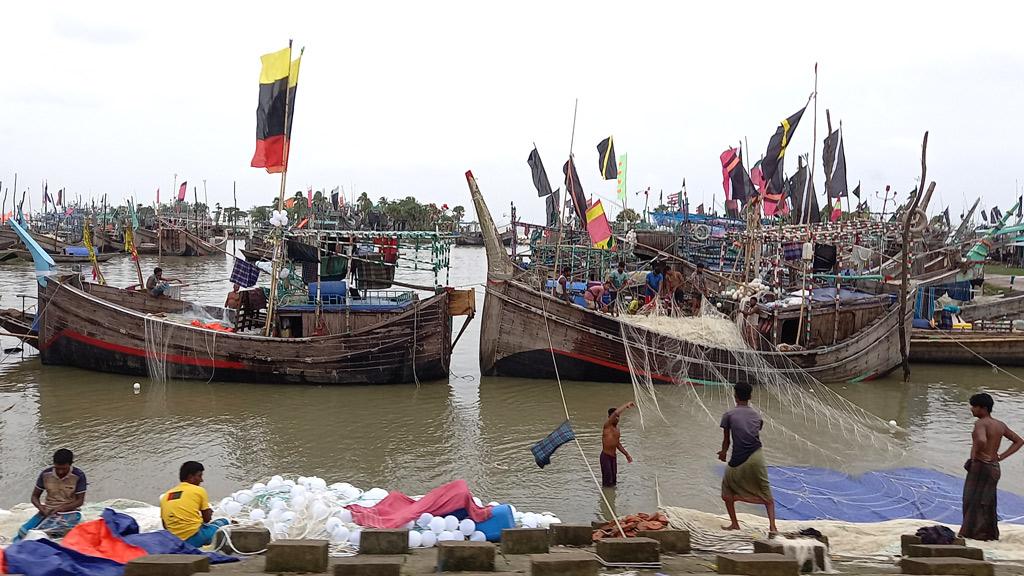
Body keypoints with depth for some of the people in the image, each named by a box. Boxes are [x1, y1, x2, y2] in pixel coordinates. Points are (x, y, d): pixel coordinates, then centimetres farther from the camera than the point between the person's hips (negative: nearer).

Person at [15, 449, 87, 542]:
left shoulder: (79, 476, -9)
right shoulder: (45, 474, -1)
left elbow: (80, 501, -6)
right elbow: (35, 496, 8)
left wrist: (61, 508, -21)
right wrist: (40, 507, -15)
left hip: (69, 512, -3)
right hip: (48, 511, 3)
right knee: (24, 530, -23)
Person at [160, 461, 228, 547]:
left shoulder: (166, 495, 14)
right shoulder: (199, 490, 1)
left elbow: (165, 525, 16)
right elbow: (207, 519, 4)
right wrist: (209, 512, 27)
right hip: (195, 539, -5)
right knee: (223, 522, 19)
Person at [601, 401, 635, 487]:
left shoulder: (617, 429, 13)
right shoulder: (607, 425, -11)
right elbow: (616, 412, -27)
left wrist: (626, 454, 25)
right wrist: (626, 405, -20)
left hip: (613, 456, 8)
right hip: (605, 456, -8)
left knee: (613, 481, 11)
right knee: (607, 482, -8)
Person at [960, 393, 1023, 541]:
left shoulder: (980, 423, -14)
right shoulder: (1000, 425, 11)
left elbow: (981, 441, -34)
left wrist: (974, 455, -15)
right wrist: (1001, 457, 12)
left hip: (980, 466, -8)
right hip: (995, 468, 8)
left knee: (973, 500, -3)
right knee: (987, 502, 13)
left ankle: (972, 531, -5)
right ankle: (991, 533, 14)